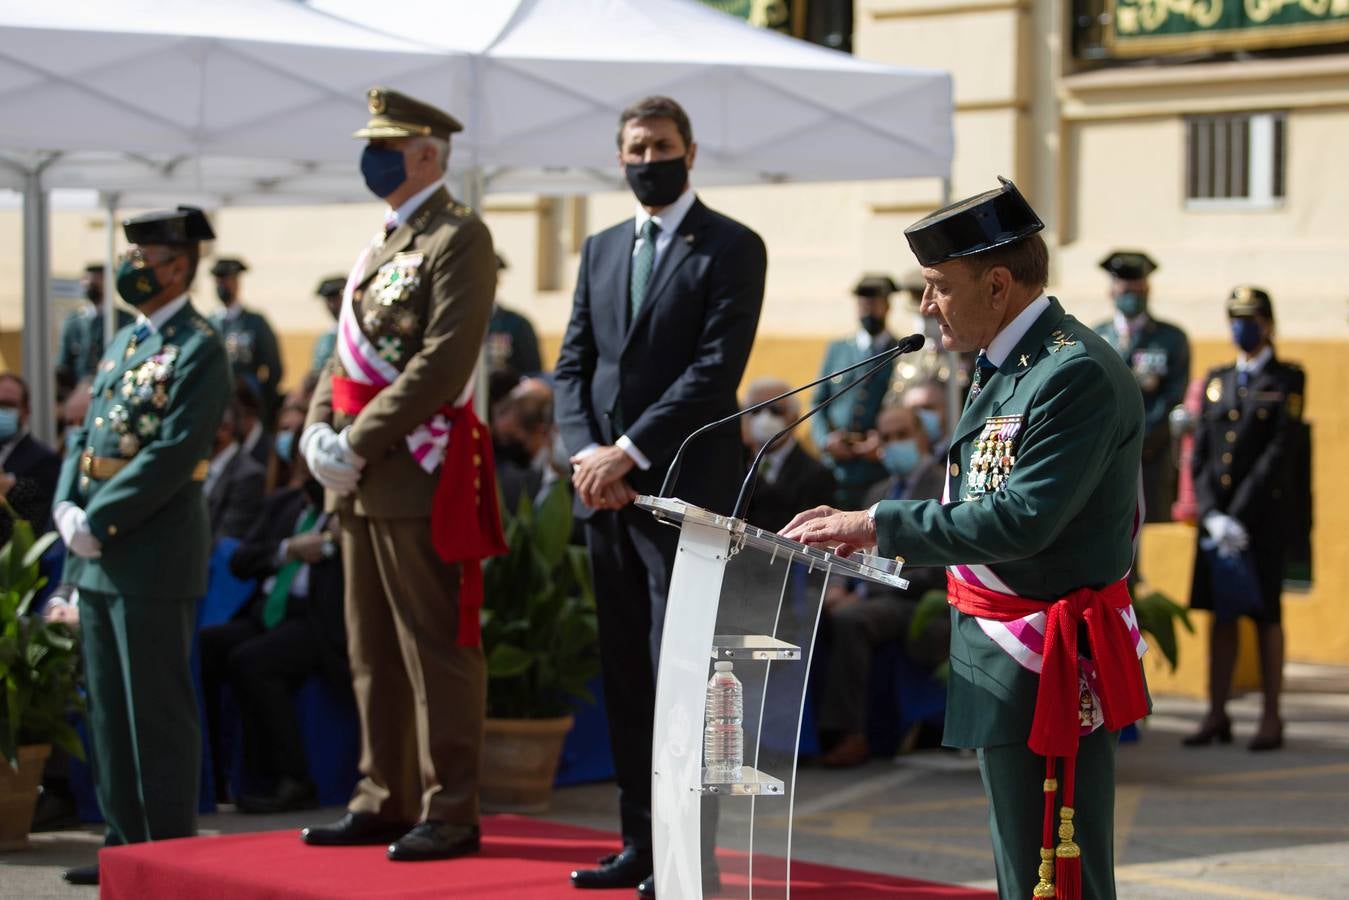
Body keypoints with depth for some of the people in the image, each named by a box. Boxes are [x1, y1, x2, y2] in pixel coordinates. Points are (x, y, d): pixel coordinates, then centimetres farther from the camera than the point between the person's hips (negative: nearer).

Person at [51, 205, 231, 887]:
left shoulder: (199, 351, -10)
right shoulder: (125, 342, 17)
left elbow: (173, 453, -18)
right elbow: (88, 436, 17)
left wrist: (99, 522, -18)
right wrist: (67, 510, 0)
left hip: (153, 555, -9)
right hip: (98, 555, 9)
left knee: (157, 707, -4)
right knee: (109, 704, 12)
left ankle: (170, 850, 3)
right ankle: (126, 841, 20)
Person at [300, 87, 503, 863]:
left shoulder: (459, 237, -9)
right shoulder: (382, 242, 19)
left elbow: (443, 364, -19)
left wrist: (359, 442, -18)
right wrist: (320, 429, 3)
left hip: (423, 472, -9)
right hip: (366, 479, 9)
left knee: (437, 648, -5)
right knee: (374, 651, 13)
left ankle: (451, 813, -1)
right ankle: (386, 801, 21)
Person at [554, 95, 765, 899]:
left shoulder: (732, 249, -3)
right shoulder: (602, 249, 17)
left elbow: (717, 368, -12)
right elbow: (574, 364, 14)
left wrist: (630, 452, -15)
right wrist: (586, 450, -4)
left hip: (683, 490, -6)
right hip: (605, 491, 6)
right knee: (625, 673, 8)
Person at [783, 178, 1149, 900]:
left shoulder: (1077, 374, -20)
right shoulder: (1003, 365, 12)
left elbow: (1021, 519, -27)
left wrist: (880, 524, -20)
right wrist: (863, 530, 6)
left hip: (1045, 669, -11)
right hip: (1004, 655, 11)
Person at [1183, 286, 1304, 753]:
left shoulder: (1286, 380, -1)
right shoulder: (1216, 380, 13)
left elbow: (1279, 452, -10)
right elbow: (1200, 453, 8)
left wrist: (1240, 516, -16)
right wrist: (1211, 514, -7)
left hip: (1263, 516, -4)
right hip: (1216, 516, 4)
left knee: (1265, 614, 0)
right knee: (1221, 614, 6)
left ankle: (1271, 719, 6)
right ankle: (1217, 715, 10)